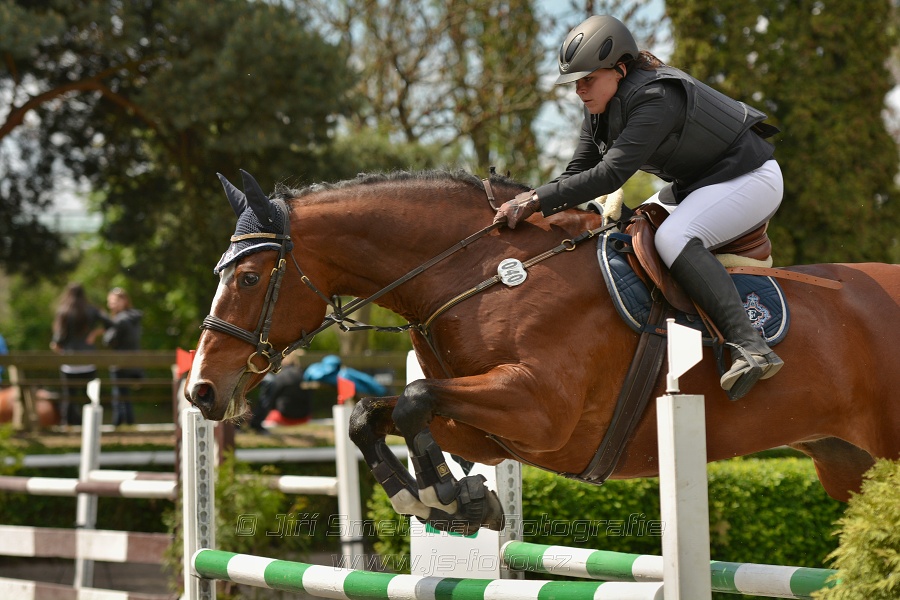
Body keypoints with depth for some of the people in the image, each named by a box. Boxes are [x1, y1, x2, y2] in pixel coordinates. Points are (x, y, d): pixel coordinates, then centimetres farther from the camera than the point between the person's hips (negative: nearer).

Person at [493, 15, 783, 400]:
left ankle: (751, 347, -40)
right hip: (694, 184, 10)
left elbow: (611, 174, -37)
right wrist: (529, 206, -13)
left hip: (749, 178, -10)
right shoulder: (599, 106, 0)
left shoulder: (656, 98, -29)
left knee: (674, 238, -32)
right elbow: (580, 170, 3)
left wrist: (538, 199, -40)